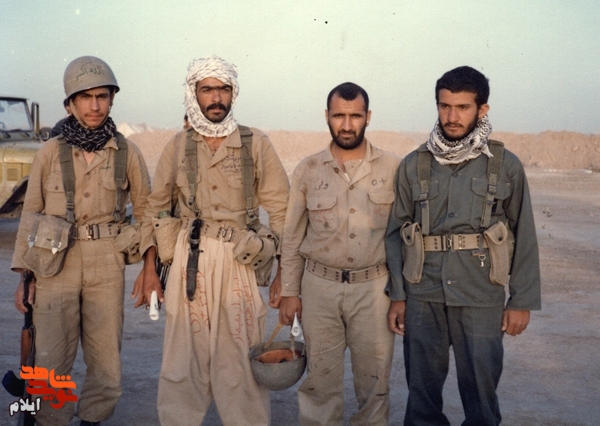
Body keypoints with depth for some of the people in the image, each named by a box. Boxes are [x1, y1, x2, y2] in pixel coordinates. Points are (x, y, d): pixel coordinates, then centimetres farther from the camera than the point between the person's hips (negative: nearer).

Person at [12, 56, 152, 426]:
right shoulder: (51, 152, 2)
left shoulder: (127, 152, 2)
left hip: (107, 264, 1)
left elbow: (146, 209, 8)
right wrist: (24, 276, 4)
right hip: (56, 262, 0)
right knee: (52, 356, 4)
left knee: (106, 356, 6)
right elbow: (31, 214, 6)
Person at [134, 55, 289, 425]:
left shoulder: (257, 144, 1)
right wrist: (149, 267, 5)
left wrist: (283, 271, -2)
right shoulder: (178, 146, 7)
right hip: (188, 260, 2)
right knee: (185, 354, 7)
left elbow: (280, 209, 1)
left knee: (240, 357, 1)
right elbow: (156, 208, 11)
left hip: (238, 261, -2)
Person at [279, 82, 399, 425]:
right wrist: (289, 292, 3)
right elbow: (293, 238, 5)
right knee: (322, 378, 10)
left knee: (374, 378, 9)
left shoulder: (393, 168, -1)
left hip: (373, 287, 0)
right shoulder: (308, 171, 2)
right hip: (320, 287, 1)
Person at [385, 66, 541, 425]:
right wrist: (397, 295, 3)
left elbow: (524, 235, 2)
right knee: (422, 389, 10)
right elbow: (397, 233, 6)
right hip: (423, 295, 2)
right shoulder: (414, 165, 4)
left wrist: (522, 300, 0)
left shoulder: (506, 165, 1)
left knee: (481, 388, 6)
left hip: (482, 297, -1)